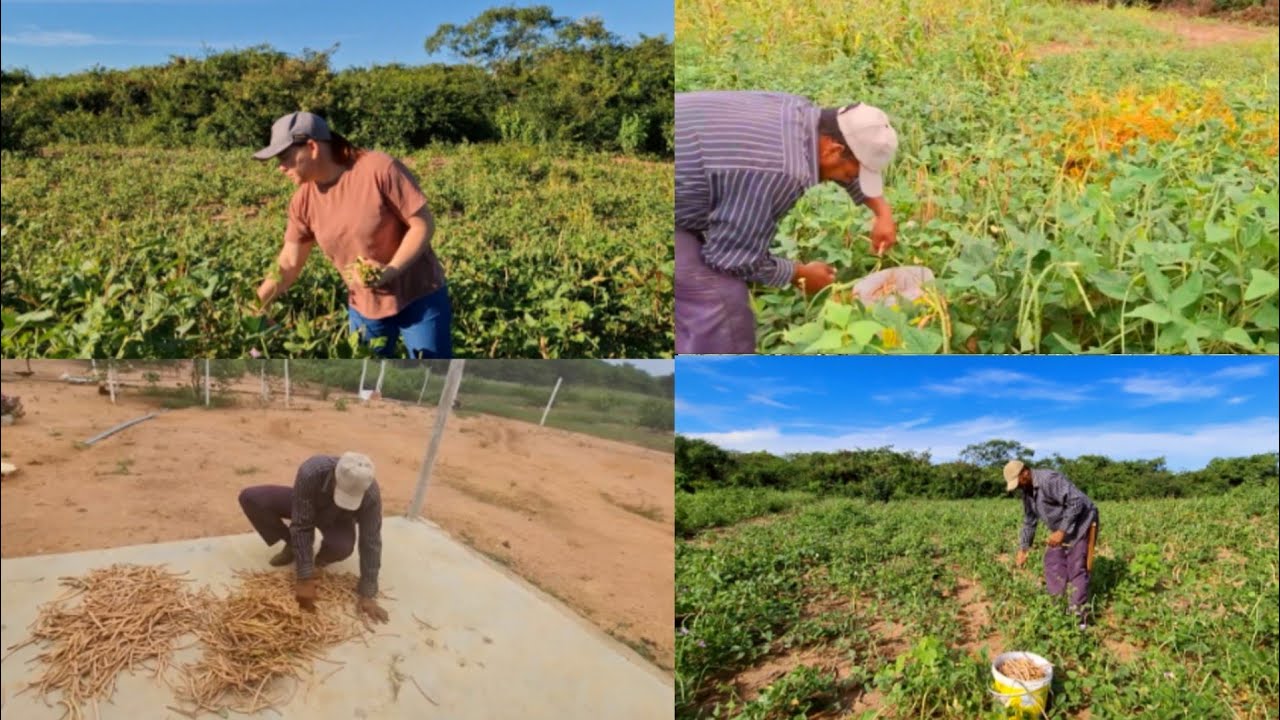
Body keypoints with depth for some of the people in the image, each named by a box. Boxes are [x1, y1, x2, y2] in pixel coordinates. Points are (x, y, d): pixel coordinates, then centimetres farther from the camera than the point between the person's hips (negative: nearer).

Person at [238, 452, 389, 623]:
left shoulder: (370, 494, -37)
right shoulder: (311, 472, -40)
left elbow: (371, 543, -30)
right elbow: (301, 526, -35)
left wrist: (367, 595, -31)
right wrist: (305, 579, -36)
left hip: (337, 520, -1)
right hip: (304, 507, 1)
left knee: (342, 546, -36)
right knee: (250, 498, -23)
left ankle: (322, 558, 3)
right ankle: (293, 546, -1)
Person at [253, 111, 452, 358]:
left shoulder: (379, 169, -21)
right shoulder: (304, 200, -4)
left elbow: (423, 225, -18)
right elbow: (289, 263, 2)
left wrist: (388, 272, -27)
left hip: (418, 297, -5)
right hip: (364, 308, 5)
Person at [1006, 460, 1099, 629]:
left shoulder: (1050, 480, -28)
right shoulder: (1027, 491, 1)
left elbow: (1077, 502, -32)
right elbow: (1029, 521, 11)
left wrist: (1061, 531, -31)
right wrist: (1023, 549, 8)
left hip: (1081, 523, -9)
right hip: (1062, 528, 9)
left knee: (1076, 568, -8)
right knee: (1053, 564, 6)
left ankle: (1077, 614, -1)